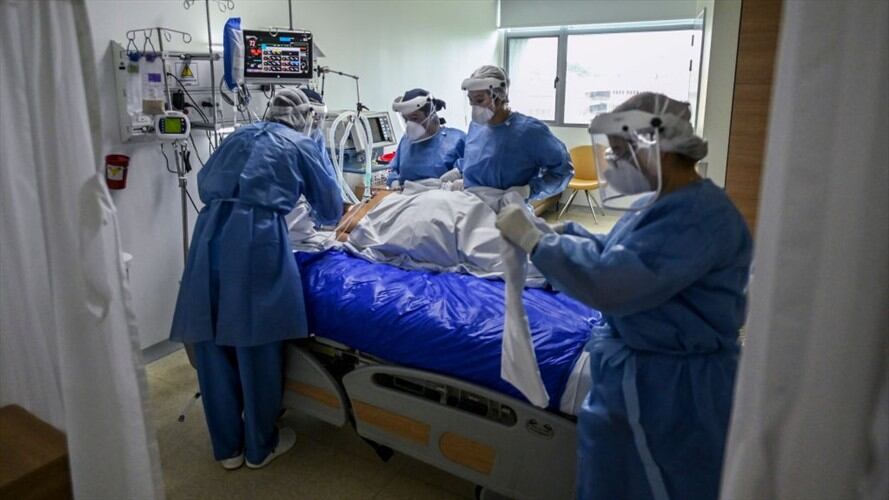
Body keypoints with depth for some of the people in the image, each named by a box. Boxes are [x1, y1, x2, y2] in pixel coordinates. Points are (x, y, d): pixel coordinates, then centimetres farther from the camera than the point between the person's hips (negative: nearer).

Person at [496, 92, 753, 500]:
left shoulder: (699, 215, -27)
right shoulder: (666, 201, 6)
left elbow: (609, 281, -33)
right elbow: (620, 256, 18)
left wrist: (533, 240, -26)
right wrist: (563, 232, 4)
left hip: (671, 386, -9)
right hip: (637, 367, 10)